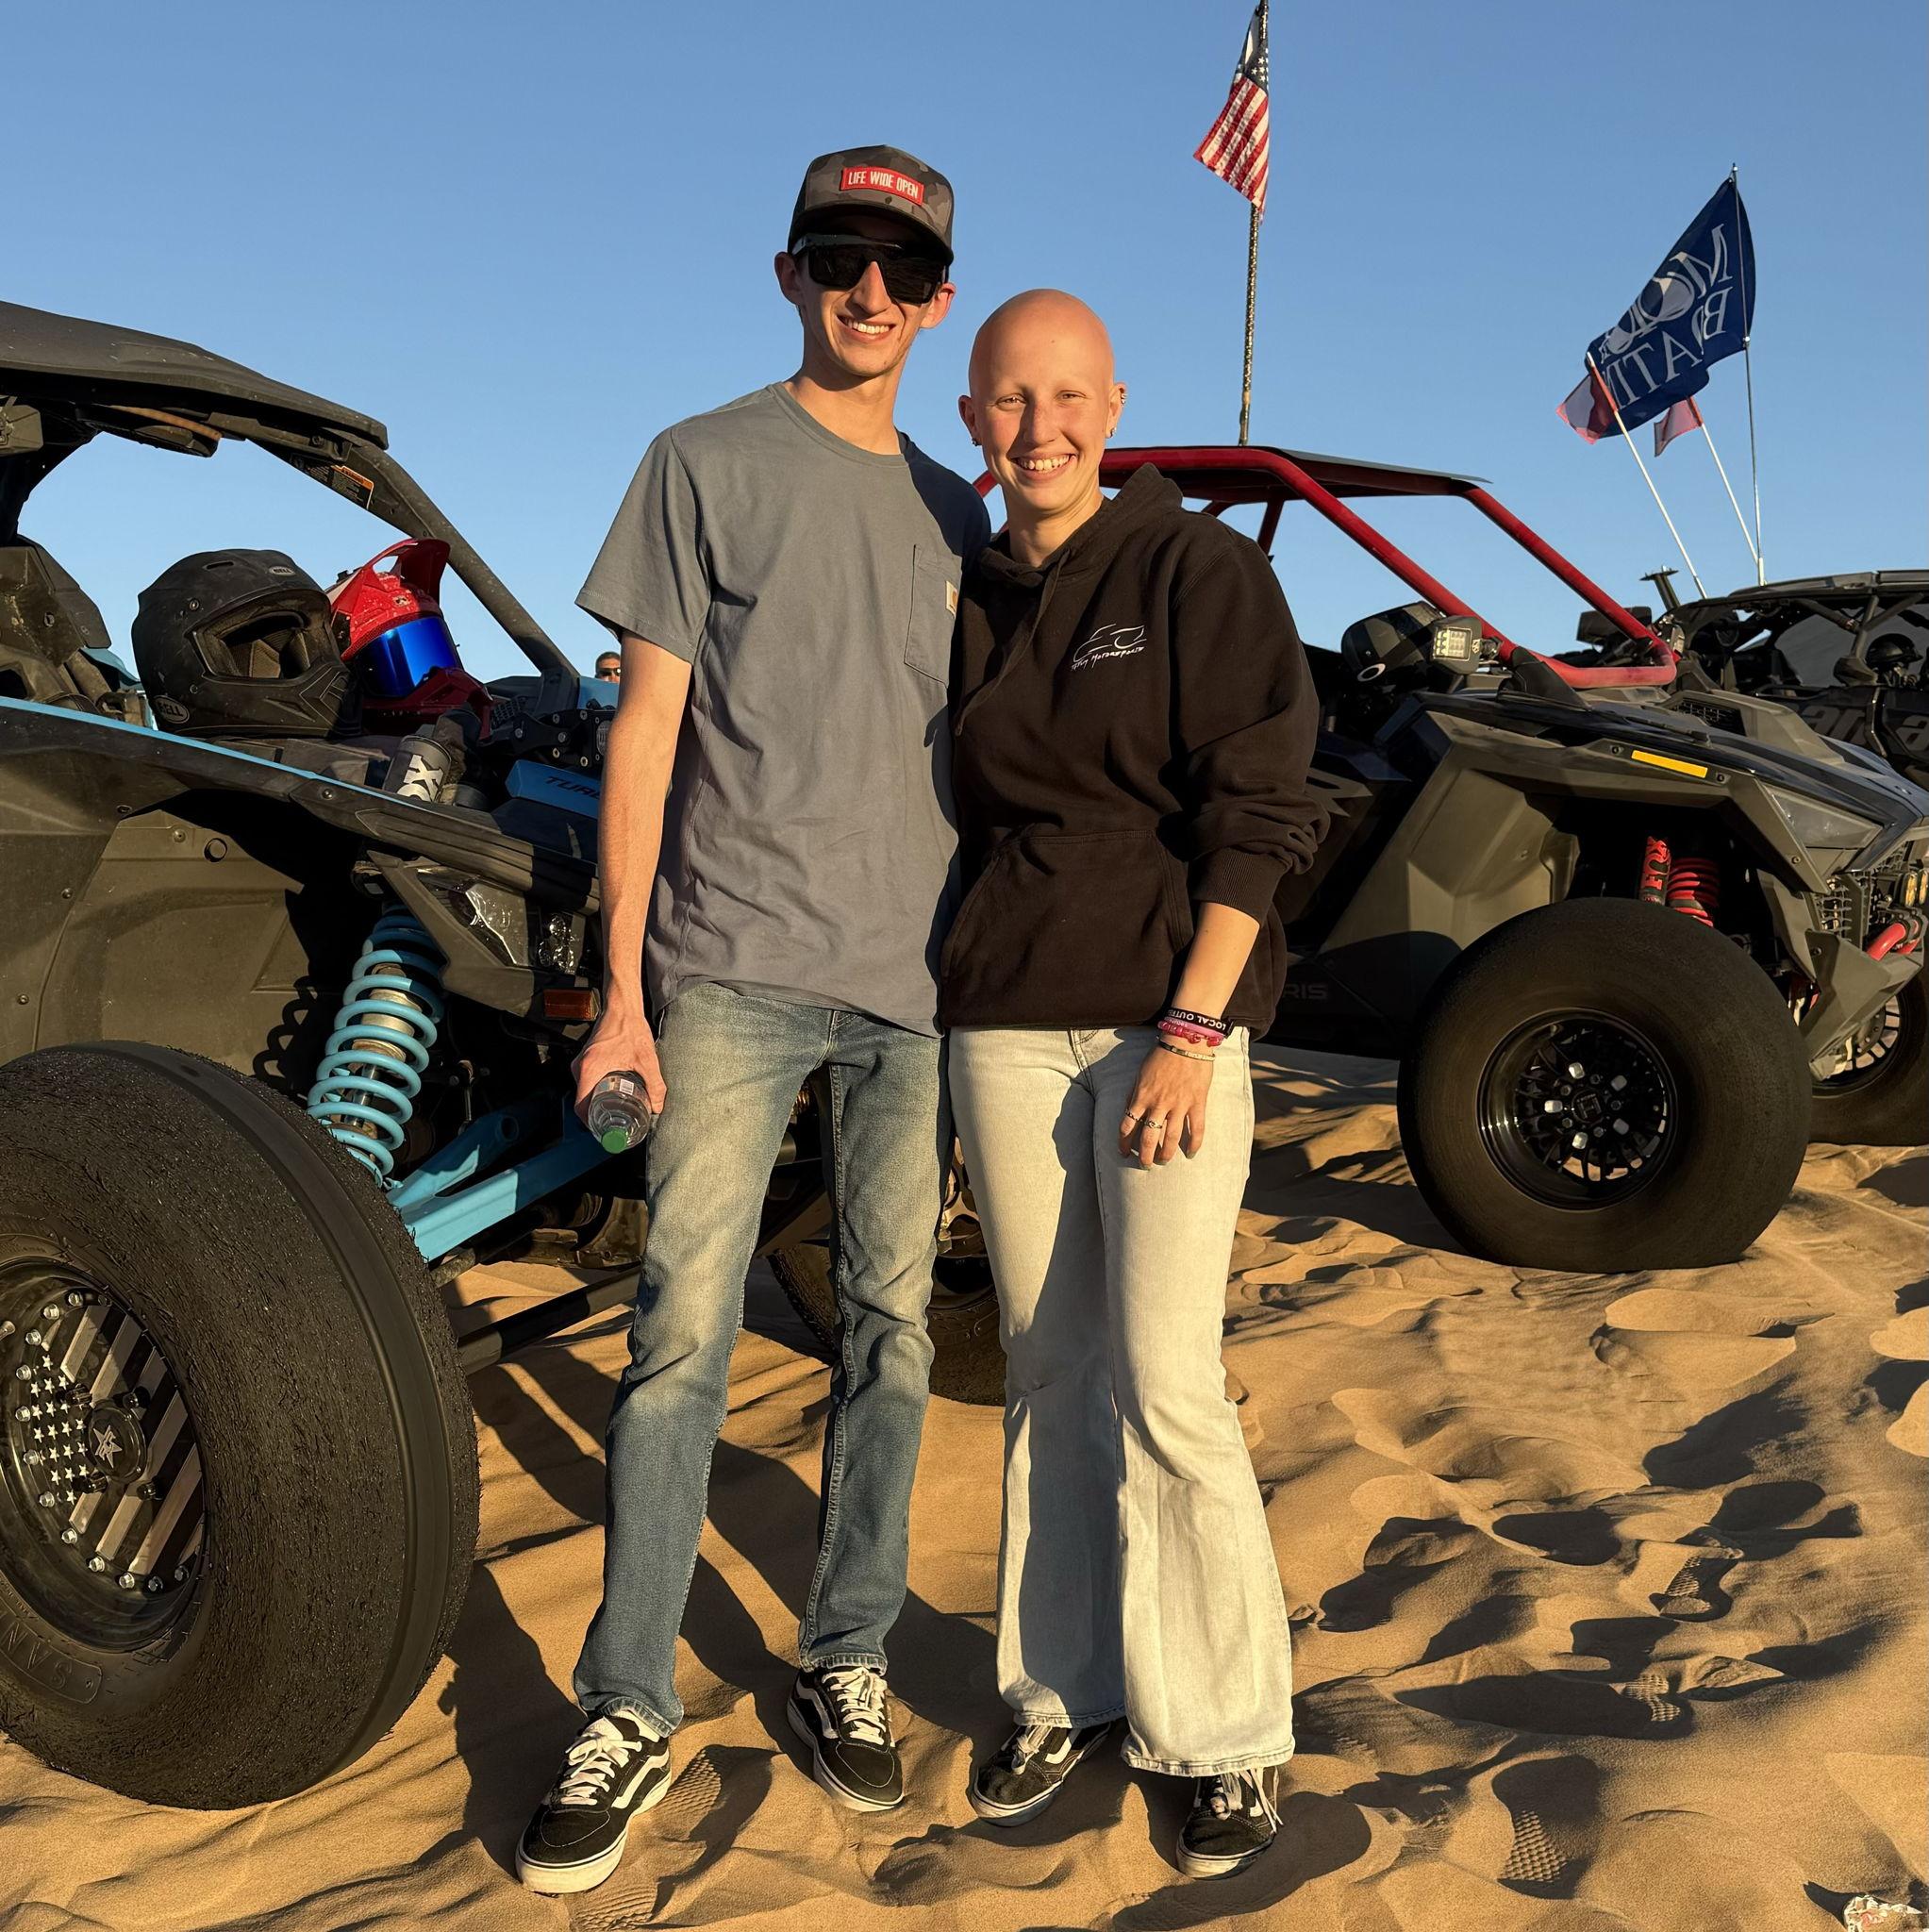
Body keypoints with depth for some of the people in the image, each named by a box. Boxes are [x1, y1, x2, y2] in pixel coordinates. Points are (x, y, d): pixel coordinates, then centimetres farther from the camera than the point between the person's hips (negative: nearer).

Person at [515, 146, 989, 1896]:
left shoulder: (954, 516, 16)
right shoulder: (704, 466, 4)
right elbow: (645, 734, 0)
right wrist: (623, 988, -6)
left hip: (916, 982, 4)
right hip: (734, 971, -4)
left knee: (893, 1326, 7)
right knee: (685, 1333, -4)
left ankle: (845, 1666, 20)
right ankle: (630, 1716, 6)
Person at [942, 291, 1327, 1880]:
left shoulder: (1202, 570, -4)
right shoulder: (970, 604, 11)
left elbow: (1257, 818, -10)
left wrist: (1191, 1031, -17)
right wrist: (964, 998, 14)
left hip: (1169, 1014, -4)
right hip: (1004, 1024, 5)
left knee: (1165, 1389, -6)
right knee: (1050, 1372, 10)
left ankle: (1233, 1734, 11)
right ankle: (1067, 1692, 24)